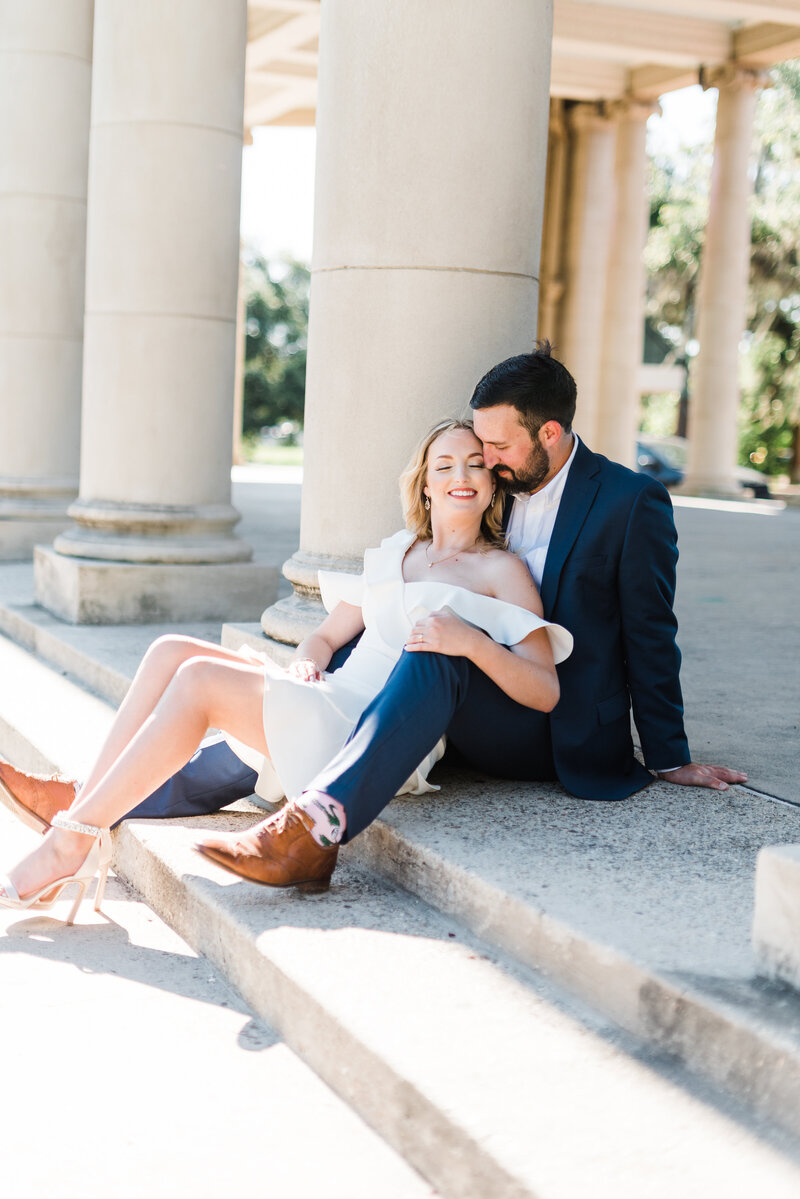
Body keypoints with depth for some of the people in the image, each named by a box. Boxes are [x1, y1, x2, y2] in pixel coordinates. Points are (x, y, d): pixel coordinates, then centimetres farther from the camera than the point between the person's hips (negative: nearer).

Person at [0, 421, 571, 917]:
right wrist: (306, 664, 2)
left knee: (199, 679, -23)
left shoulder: (502, 570, 4)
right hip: (330, 708, 7)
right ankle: (82, 809, -13)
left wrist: (470, 641, -21)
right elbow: (328, 634, 25)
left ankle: (71, 844, -19)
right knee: (172, 651, -12)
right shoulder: (397, 551, 23)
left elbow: (545, 692, -5)